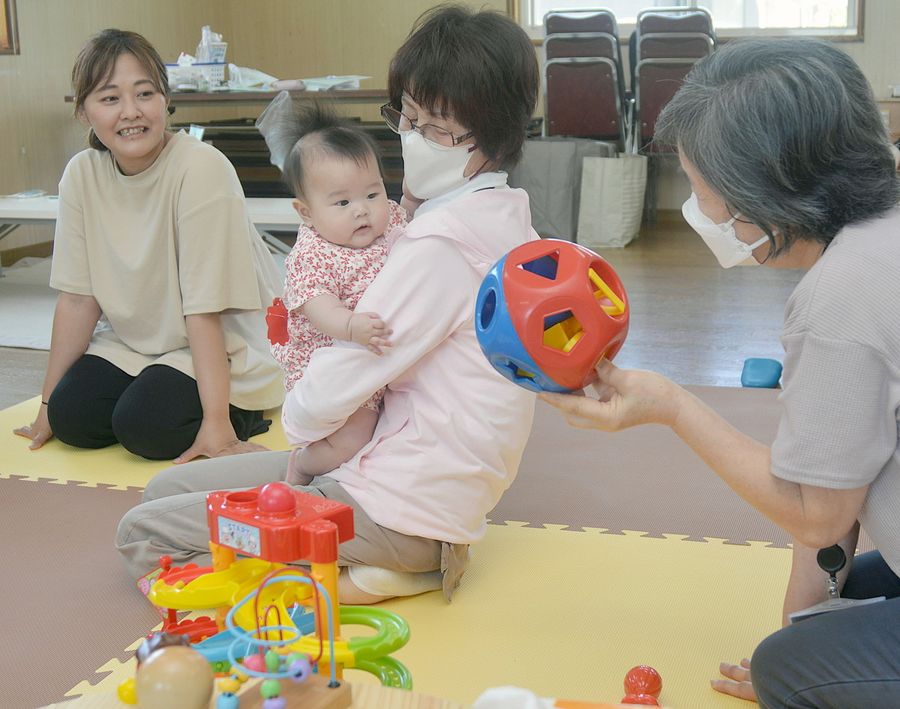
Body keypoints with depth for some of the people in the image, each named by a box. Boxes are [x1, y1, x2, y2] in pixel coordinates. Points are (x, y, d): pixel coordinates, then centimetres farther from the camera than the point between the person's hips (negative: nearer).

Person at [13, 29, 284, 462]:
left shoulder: (201, 168, -23)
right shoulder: (82, 174, -7)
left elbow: (203, 308, -24)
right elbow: (78, 297, -3)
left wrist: (216, 422, -26)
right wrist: (49, 403, -1)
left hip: (224, 350, -5)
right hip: (134, 344, 6)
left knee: (145, 425, -25)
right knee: (71, 415, -14)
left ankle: (237, 413, 4)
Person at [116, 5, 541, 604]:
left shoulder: (439, 242, -23)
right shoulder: (507, 219, 7)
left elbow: (329, 397, -19)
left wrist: (296, 416, 3)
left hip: (399, 509, -10)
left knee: (141, 534, -3)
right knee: (167, 487, 18)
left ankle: (365, 582, -7)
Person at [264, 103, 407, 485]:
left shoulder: (394, 221, 1)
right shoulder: (311, 255, -19)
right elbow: (316, 305, -34)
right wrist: (352, 327, -51)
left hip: (390, 365, 7)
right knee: (349, 445, -18)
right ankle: (300, 461, 15)